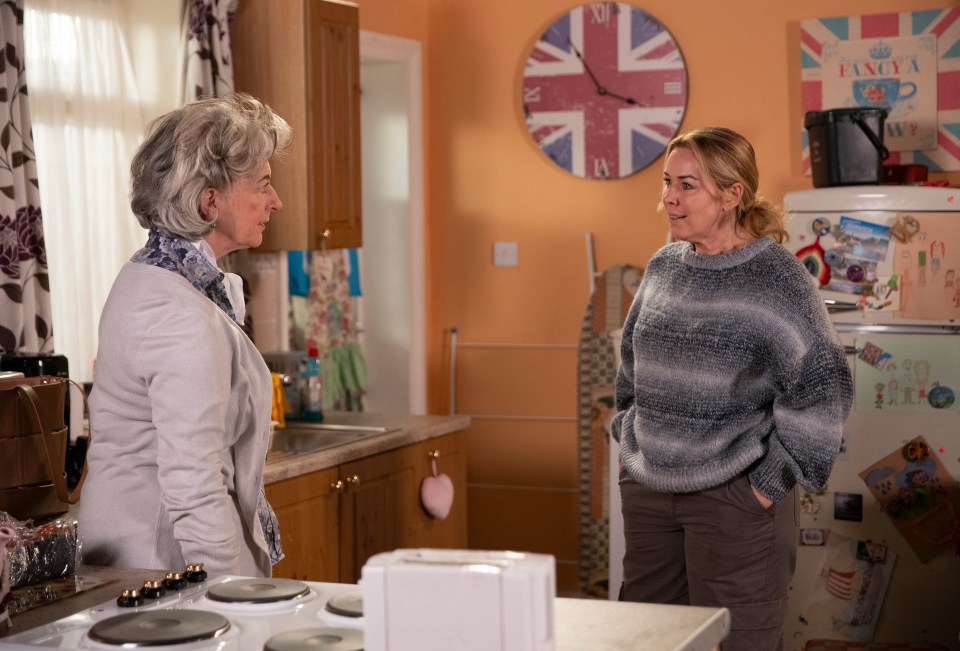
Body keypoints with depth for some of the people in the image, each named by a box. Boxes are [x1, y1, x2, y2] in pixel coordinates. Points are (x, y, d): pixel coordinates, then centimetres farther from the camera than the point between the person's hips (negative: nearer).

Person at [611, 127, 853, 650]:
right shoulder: (663, 267, 8)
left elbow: (821, 384, -14)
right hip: (646, 489, 6)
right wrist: (629, 438, 15)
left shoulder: (775, 277, -11)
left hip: (734, 496, -6)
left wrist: (775, 480, -13)